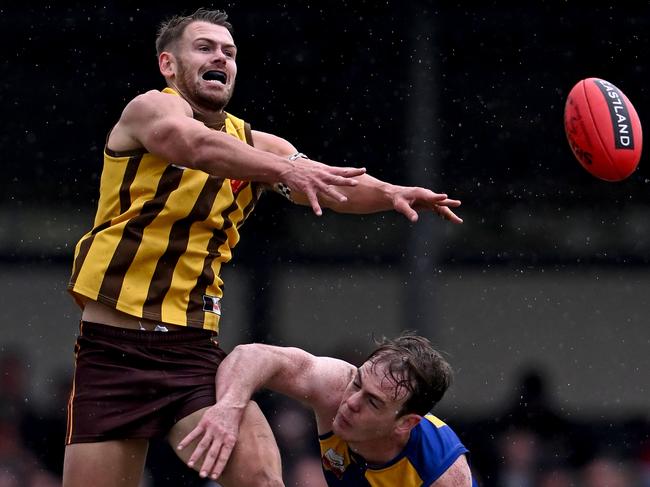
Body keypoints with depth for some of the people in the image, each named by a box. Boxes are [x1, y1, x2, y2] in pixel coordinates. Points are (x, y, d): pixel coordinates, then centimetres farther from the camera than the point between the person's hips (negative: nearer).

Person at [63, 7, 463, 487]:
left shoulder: (253, 144, 11)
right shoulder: (152, 109, -4)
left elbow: (332, 184, -3)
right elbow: (198, 145, -27)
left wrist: (392, 194, -25)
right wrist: (285, 168, -42)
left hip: (196, 352, 4)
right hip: (113, 350, -4)